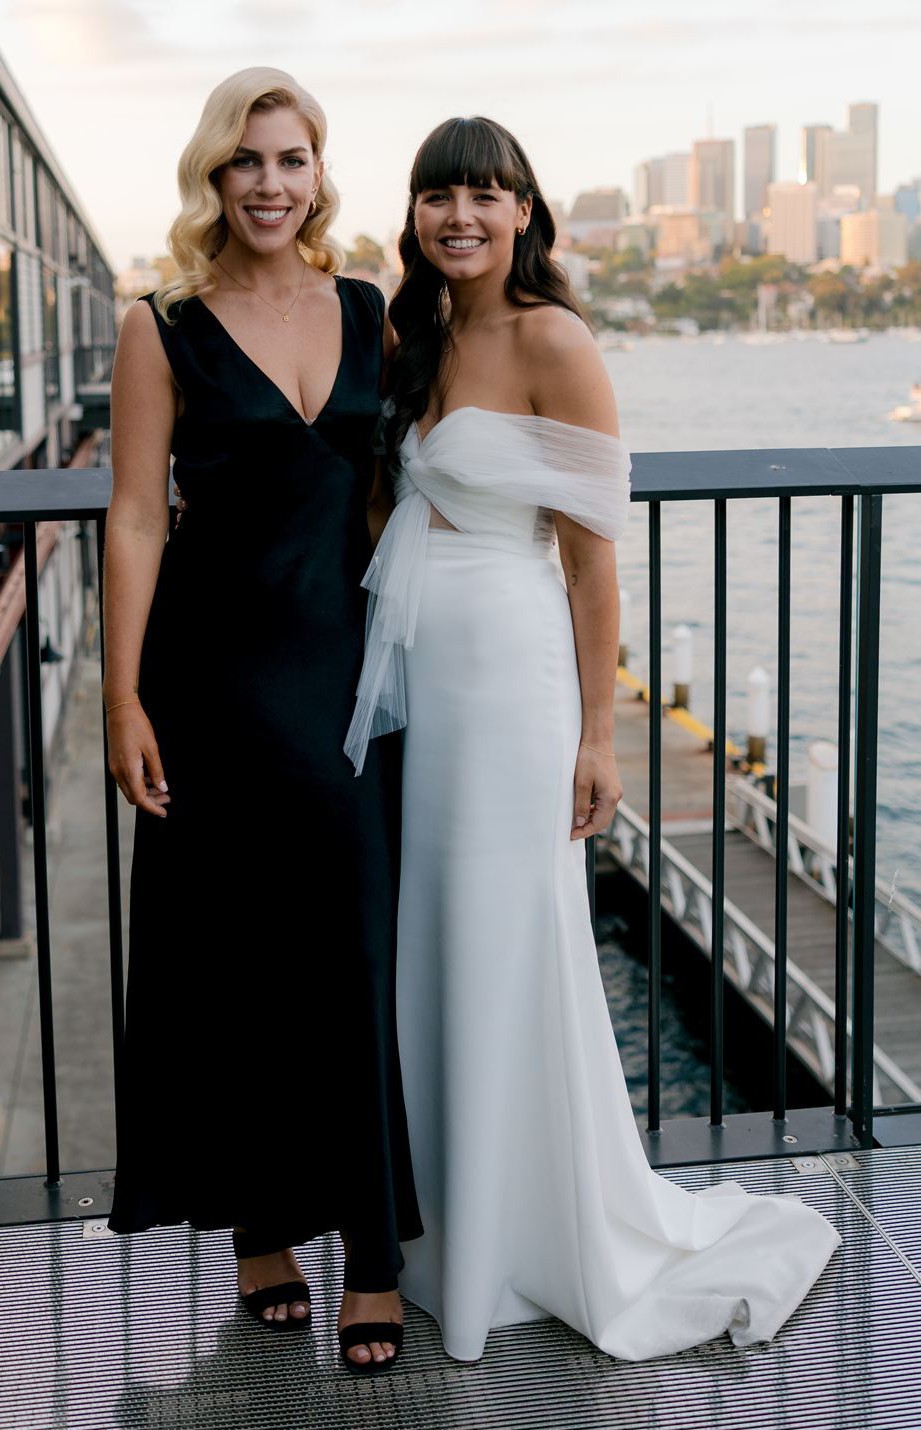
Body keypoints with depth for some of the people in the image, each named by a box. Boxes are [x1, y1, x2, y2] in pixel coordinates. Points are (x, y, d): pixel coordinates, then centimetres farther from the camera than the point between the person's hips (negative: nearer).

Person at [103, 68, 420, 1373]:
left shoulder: (370, 315, 7)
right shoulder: (166, 331, -4)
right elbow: (135, 517, -5)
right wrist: (124, 697, -9)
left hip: (352, 661, 3)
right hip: (221, 666, -2)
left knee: (357, 950, 2)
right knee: (237, 950, 7)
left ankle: (371, 1253, 11)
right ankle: (260, 1228, 24)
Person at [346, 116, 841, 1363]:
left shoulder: (552, 340, -11)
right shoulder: (426, 340, 13)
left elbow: (593, 554, -12)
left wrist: (596, 732, -13)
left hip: (506, 671, -7)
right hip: (416, 674, 7)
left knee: (513, 959, 0)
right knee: (431, 953, 12)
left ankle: (590, 1249, 17)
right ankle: (456, 1229, 28)